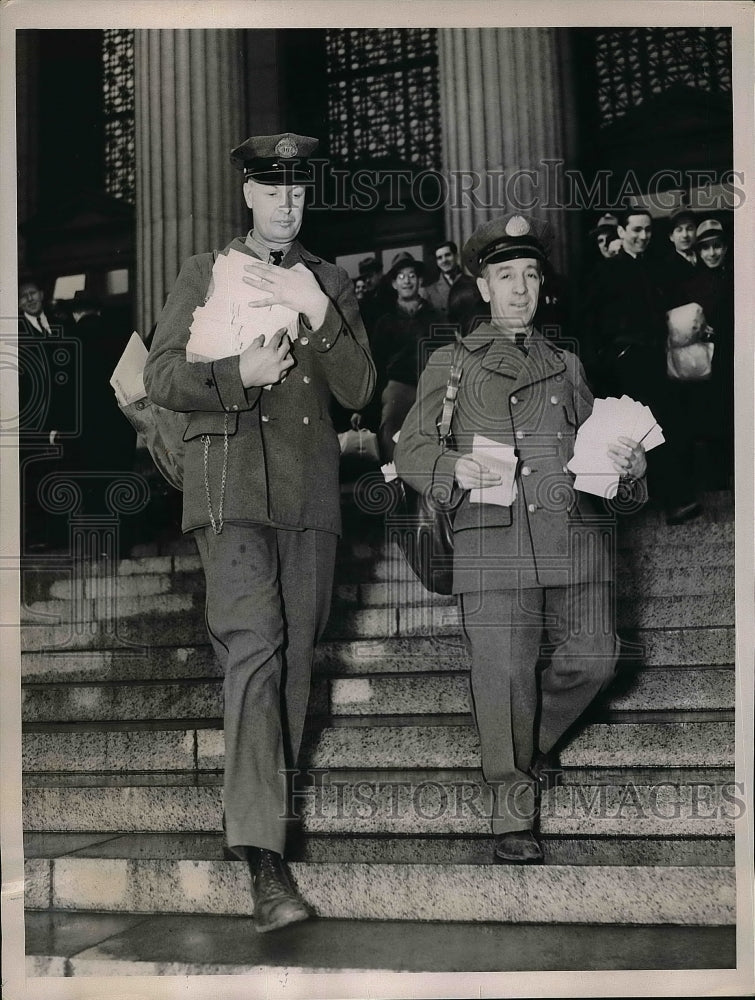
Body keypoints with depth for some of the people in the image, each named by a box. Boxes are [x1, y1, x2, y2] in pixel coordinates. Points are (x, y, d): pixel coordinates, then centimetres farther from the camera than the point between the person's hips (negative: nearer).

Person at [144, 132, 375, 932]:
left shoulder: (329, 282, 16)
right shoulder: (205, 273, 10)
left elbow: (359, 391, 5)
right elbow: (160, 377, 3)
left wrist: (316, 314, -10)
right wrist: (240, 374, -14)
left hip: (310, 497, 4)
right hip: (233, 492, -4)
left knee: (294, 658, 8)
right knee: (254, 651, -16)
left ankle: (267, 802, 24)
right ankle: (263, 858, -20)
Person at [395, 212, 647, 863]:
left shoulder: (566, 365, 23)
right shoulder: (451, 363, 13)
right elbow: (409, 452, 9)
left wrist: (628, 464, 4)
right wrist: (453, 467, -13)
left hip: (574, 537, 4)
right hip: (494, 539, -3)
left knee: (594, 660, -2)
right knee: (505, 675, -6)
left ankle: (537, 741, 29)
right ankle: (513, 815, 8)